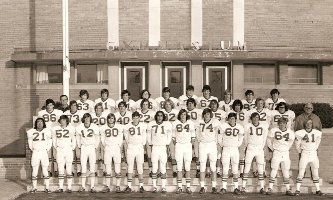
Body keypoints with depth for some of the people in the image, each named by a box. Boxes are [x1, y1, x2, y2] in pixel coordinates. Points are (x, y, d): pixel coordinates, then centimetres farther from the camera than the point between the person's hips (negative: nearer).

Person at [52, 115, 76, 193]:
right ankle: (61, 187, 8)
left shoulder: (71, 128, -2)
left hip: (68, 150, -2)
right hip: (60, 151, 2)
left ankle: (69, 187, 4)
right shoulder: (55, 129, 3)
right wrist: (56, 146, 13)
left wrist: (73, 148, 4)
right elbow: (54, 138, 18)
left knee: (69, 169, 1)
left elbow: (74, 139, 9)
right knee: (60, 170, 4)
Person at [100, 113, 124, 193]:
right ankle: (107, 187, 10)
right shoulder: (103, 128, 2)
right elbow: (102, 139, 13)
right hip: (107, 149, 1)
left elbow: (120, 139, 10)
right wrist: (104, 147, 4)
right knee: (107, 170, 4)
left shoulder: (119, 127, 1)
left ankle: (118, 187, 7)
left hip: (117, 149, -1)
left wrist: (120, 147, 3)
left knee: (117, 170, 0)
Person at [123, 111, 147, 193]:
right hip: (131, 147, 0)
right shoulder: (127, 127, -5)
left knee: (140, 167, 3)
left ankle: (141, 186, 8)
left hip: (140, 147, 0)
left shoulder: (143, 126, -5)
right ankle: (129, 186, 7)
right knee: (130, 167, 3)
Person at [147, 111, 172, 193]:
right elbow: (148, 135, 11)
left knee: (163, 168, 1)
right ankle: (154, 186, 11)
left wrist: (167, 144, 11)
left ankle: (163, 187, 8)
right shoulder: (151, 124, -3)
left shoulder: (167, 125, -3)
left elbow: (169, 135, 13)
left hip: (163, 148, 0)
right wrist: (150, 144, 10)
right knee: (154, 168, 2)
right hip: (154, 148, 0)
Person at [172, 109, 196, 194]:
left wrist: (191, 144, 2)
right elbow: (173, 136, 9)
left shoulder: (190, 123, 3)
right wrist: (175, 145, 2)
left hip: (188, 146, 0)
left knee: (188, 168, 2)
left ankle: (188, 187, 7)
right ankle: (179, 187, 6)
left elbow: (193, 136, 9)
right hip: (178, 146, 0)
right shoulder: (175, 123, 1)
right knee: (179, 167, 0)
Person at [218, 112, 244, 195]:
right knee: (225, 169, 0)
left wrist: (236, 146, 13)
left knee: (235, 170, 6)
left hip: (235, 150, 2)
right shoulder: (223, 126, -8)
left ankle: (236, 188, 12)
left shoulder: (240, 128, 0)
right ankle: (224, 187, 8)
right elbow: (220, 139, 3)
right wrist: (223, 146, 8)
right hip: (226, 150, -2)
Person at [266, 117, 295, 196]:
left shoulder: (290, 132, -3)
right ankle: (270, 188, 0)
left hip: (285, 153, 2)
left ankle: (288, 189, 13)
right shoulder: (274, 131, -9)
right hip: (276, 153, -2)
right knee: (274, 171, -5)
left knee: (286, 172, 6)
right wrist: (273, 149, 4)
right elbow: (269, 140, 5)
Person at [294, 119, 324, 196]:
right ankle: (297, 190, 1)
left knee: (316, 174, 8)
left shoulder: (317, 133, -1)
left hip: (314, 155, 3)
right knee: (301, 173, -4)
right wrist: (300, 151, 6)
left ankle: (318, 190, 17)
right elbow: (297, 144, 4)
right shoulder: (300, 133, -8)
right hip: (304, 155, -3)